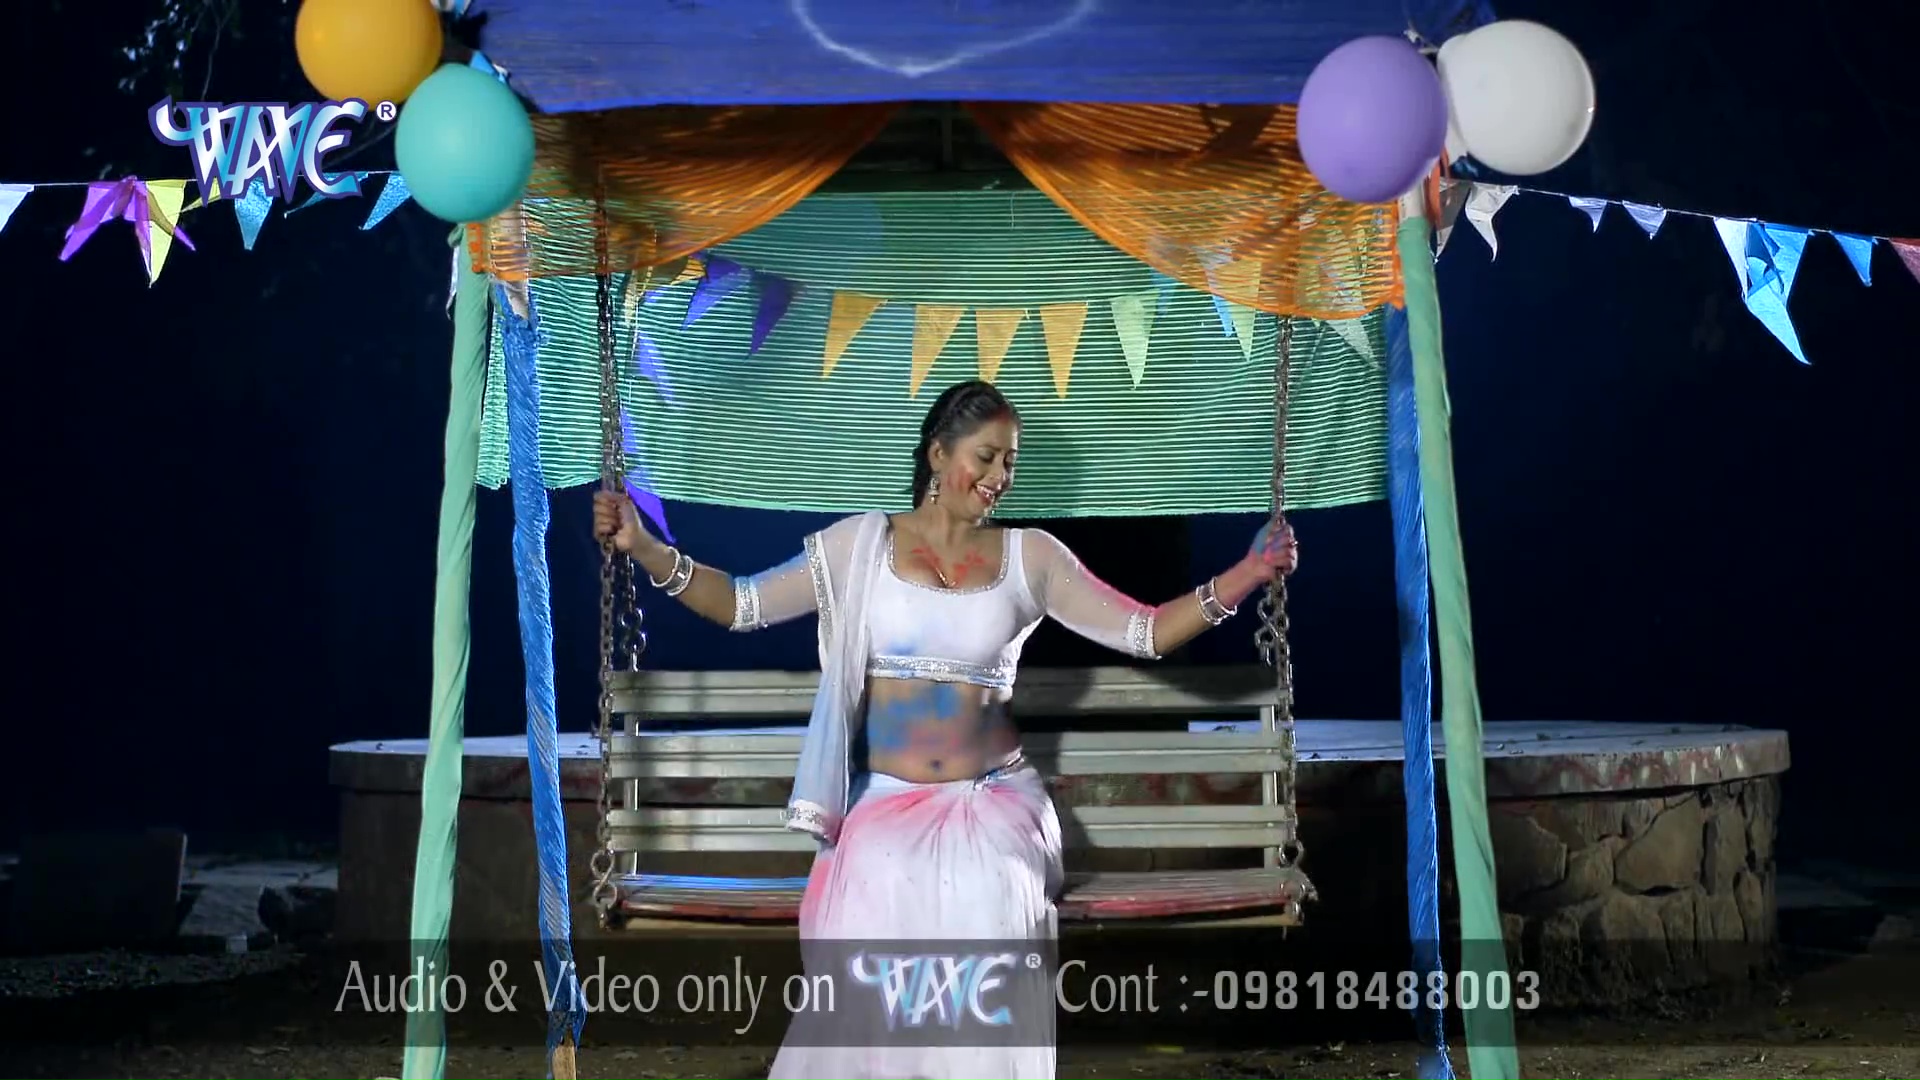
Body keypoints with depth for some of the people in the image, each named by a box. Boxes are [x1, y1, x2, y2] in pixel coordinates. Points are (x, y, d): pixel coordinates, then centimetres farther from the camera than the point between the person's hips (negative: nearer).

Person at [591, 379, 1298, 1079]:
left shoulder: (1029, 556, 6)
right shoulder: (861, 545, 4)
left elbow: (1144, 633, 5)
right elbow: (740, 605, 3)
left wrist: (1246, 576, -6)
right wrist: (644, 548, -9)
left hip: (992, 807, 1)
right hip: (884, 807, 0)